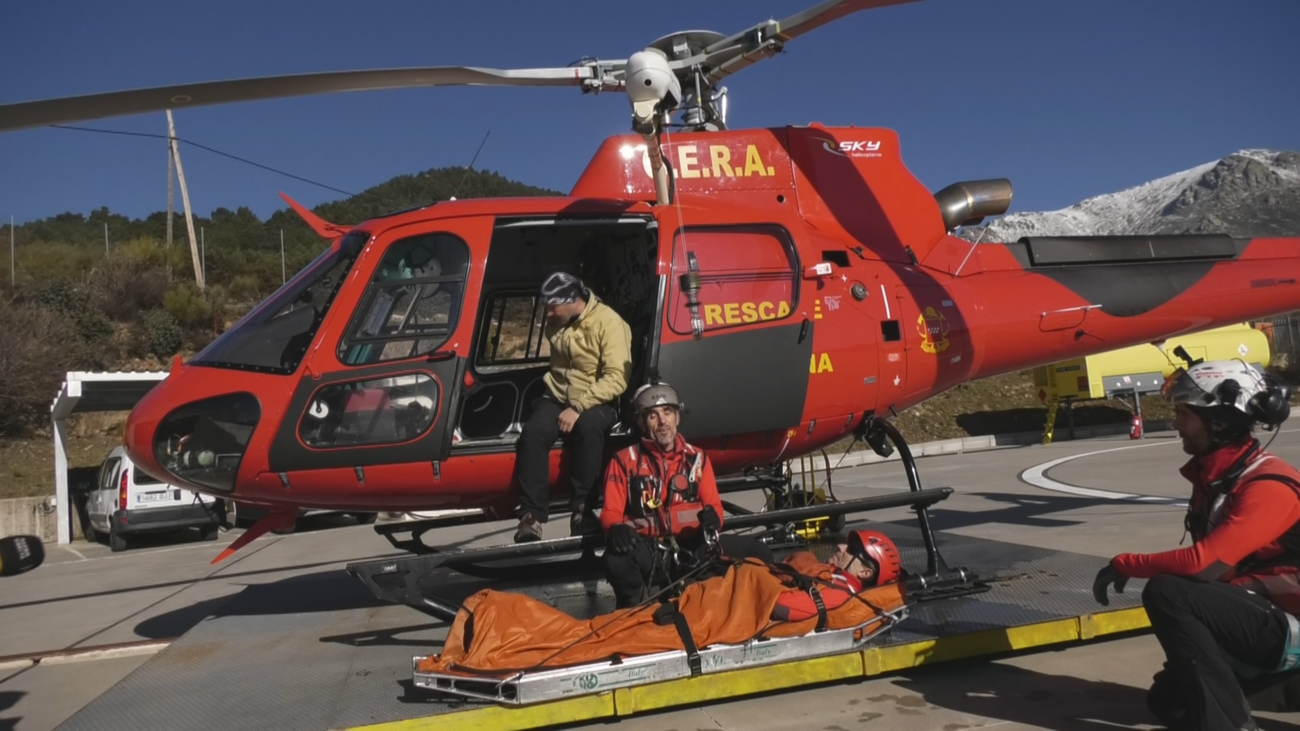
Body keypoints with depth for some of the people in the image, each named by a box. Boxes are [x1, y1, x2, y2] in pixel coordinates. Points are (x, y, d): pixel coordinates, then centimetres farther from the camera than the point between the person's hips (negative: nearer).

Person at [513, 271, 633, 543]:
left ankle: (583, 511, -27)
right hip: (558, 397, 5)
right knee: (532, 433, -26)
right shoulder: (555, 324, 6)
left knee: (588, 427, -38)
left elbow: (617, 378, -20)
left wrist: (578, 407, -25)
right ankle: (532, 516, -24)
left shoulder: (609, 323, -14)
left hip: (596, 402, -4)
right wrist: (552, 386, 10)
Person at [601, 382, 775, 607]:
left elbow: (714, 506, 13)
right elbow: (611, 512, 1)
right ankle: (635, 613, -7)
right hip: (649, 551, -2)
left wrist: (713, 517, -13)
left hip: (694, 548, 3)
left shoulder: (697, 458, 16)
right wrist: (617, 529, -24)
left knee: (759, 553, -16)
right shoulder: (625, 460, 7)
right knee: (616, 559, -37)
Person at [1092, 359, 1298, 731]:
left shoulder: (1268, 485, -24)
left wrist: (1125, 564, -18)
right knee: (1169, 701, 9)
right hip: (1256, 615, 9)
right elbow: (1211, 564, 11)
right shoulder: (1213, 477, 6)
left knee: (1165, 594, -29)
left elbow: (1203, 563, -33)